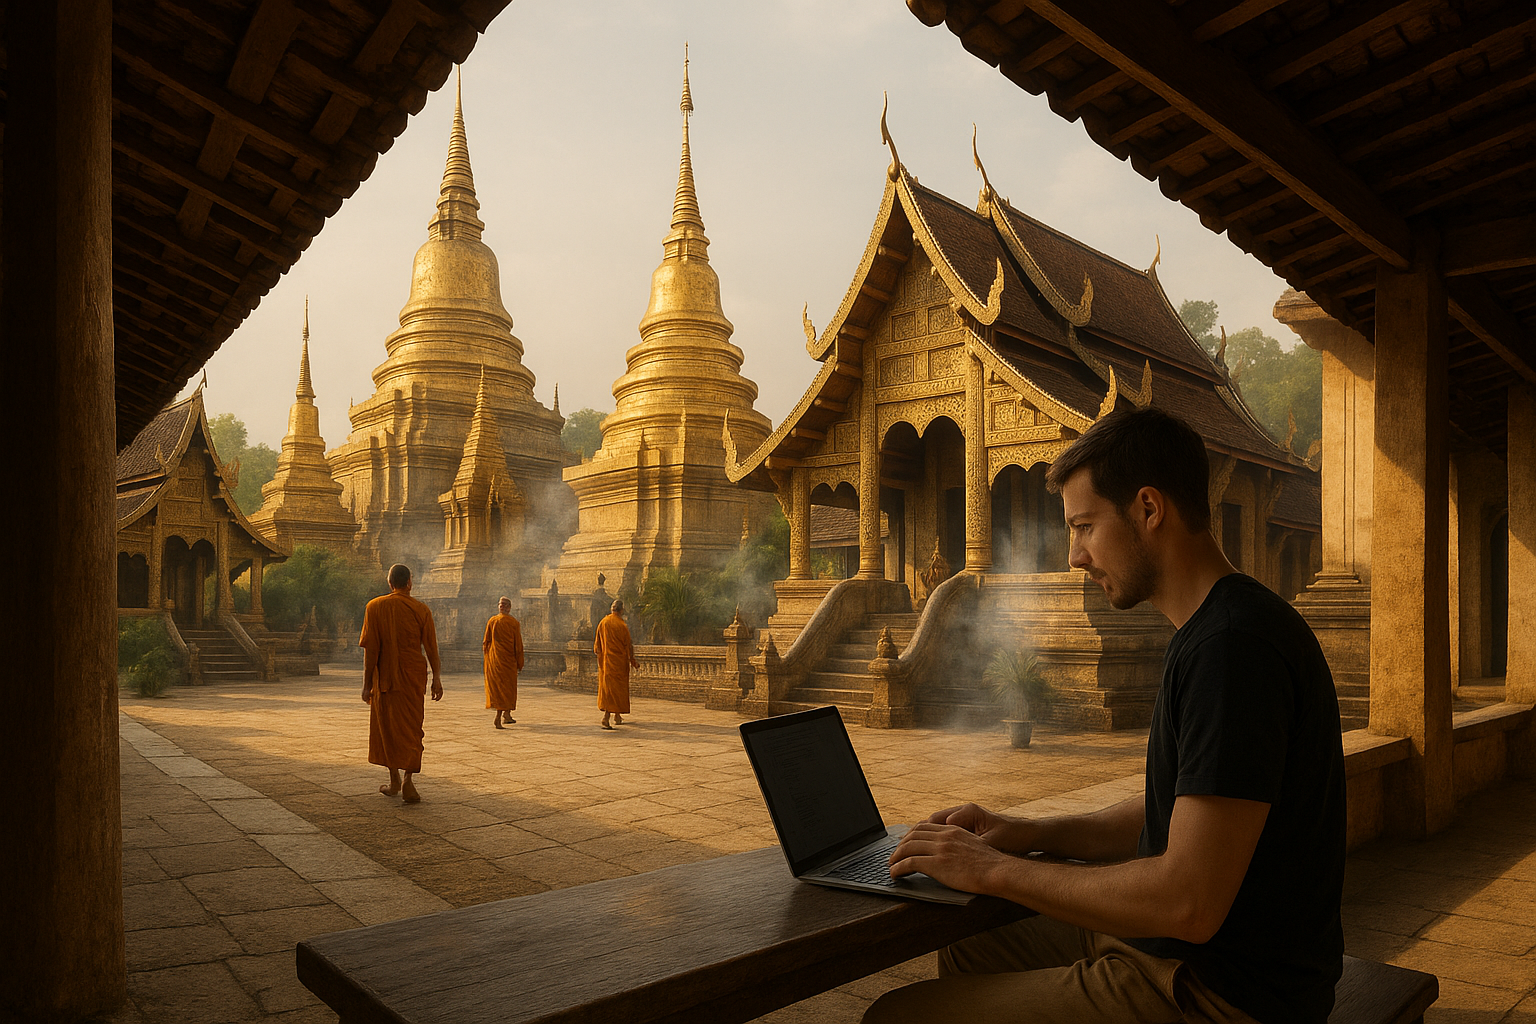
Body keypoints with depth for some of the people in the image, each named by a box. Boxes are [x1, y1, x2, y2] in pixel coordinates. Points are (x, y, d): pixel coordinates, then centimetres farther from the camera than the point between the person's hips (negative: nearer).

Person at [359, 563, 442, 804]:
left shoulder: (375, 607, -4)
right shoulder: (421, 610, -3)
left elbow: (370, 650, -7)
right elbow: (431, 649, -2)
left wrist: (367, 684, -3)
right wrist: (437, 680, 5)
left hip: (385, 677, 0)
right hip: (414, 676, 0)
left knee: (387, 727, 13)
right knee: (412, 727, 8)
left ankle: (394, 780, 20)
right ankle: (408, 782, -3)